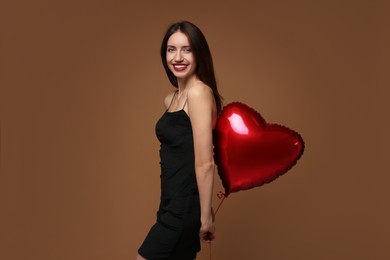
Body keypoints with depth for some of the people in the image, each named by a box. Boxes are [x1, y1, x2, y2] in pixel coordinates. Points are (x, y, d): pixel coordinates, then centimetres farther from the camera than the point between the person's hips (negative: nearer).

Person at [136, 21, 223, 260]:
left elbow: (205, 164, -18)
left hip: (184, 208, -8)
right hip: (174, 205, 8)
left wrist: (206, 216, -13)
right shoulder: (172, 99, 12)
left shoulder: (199, 92, -15)